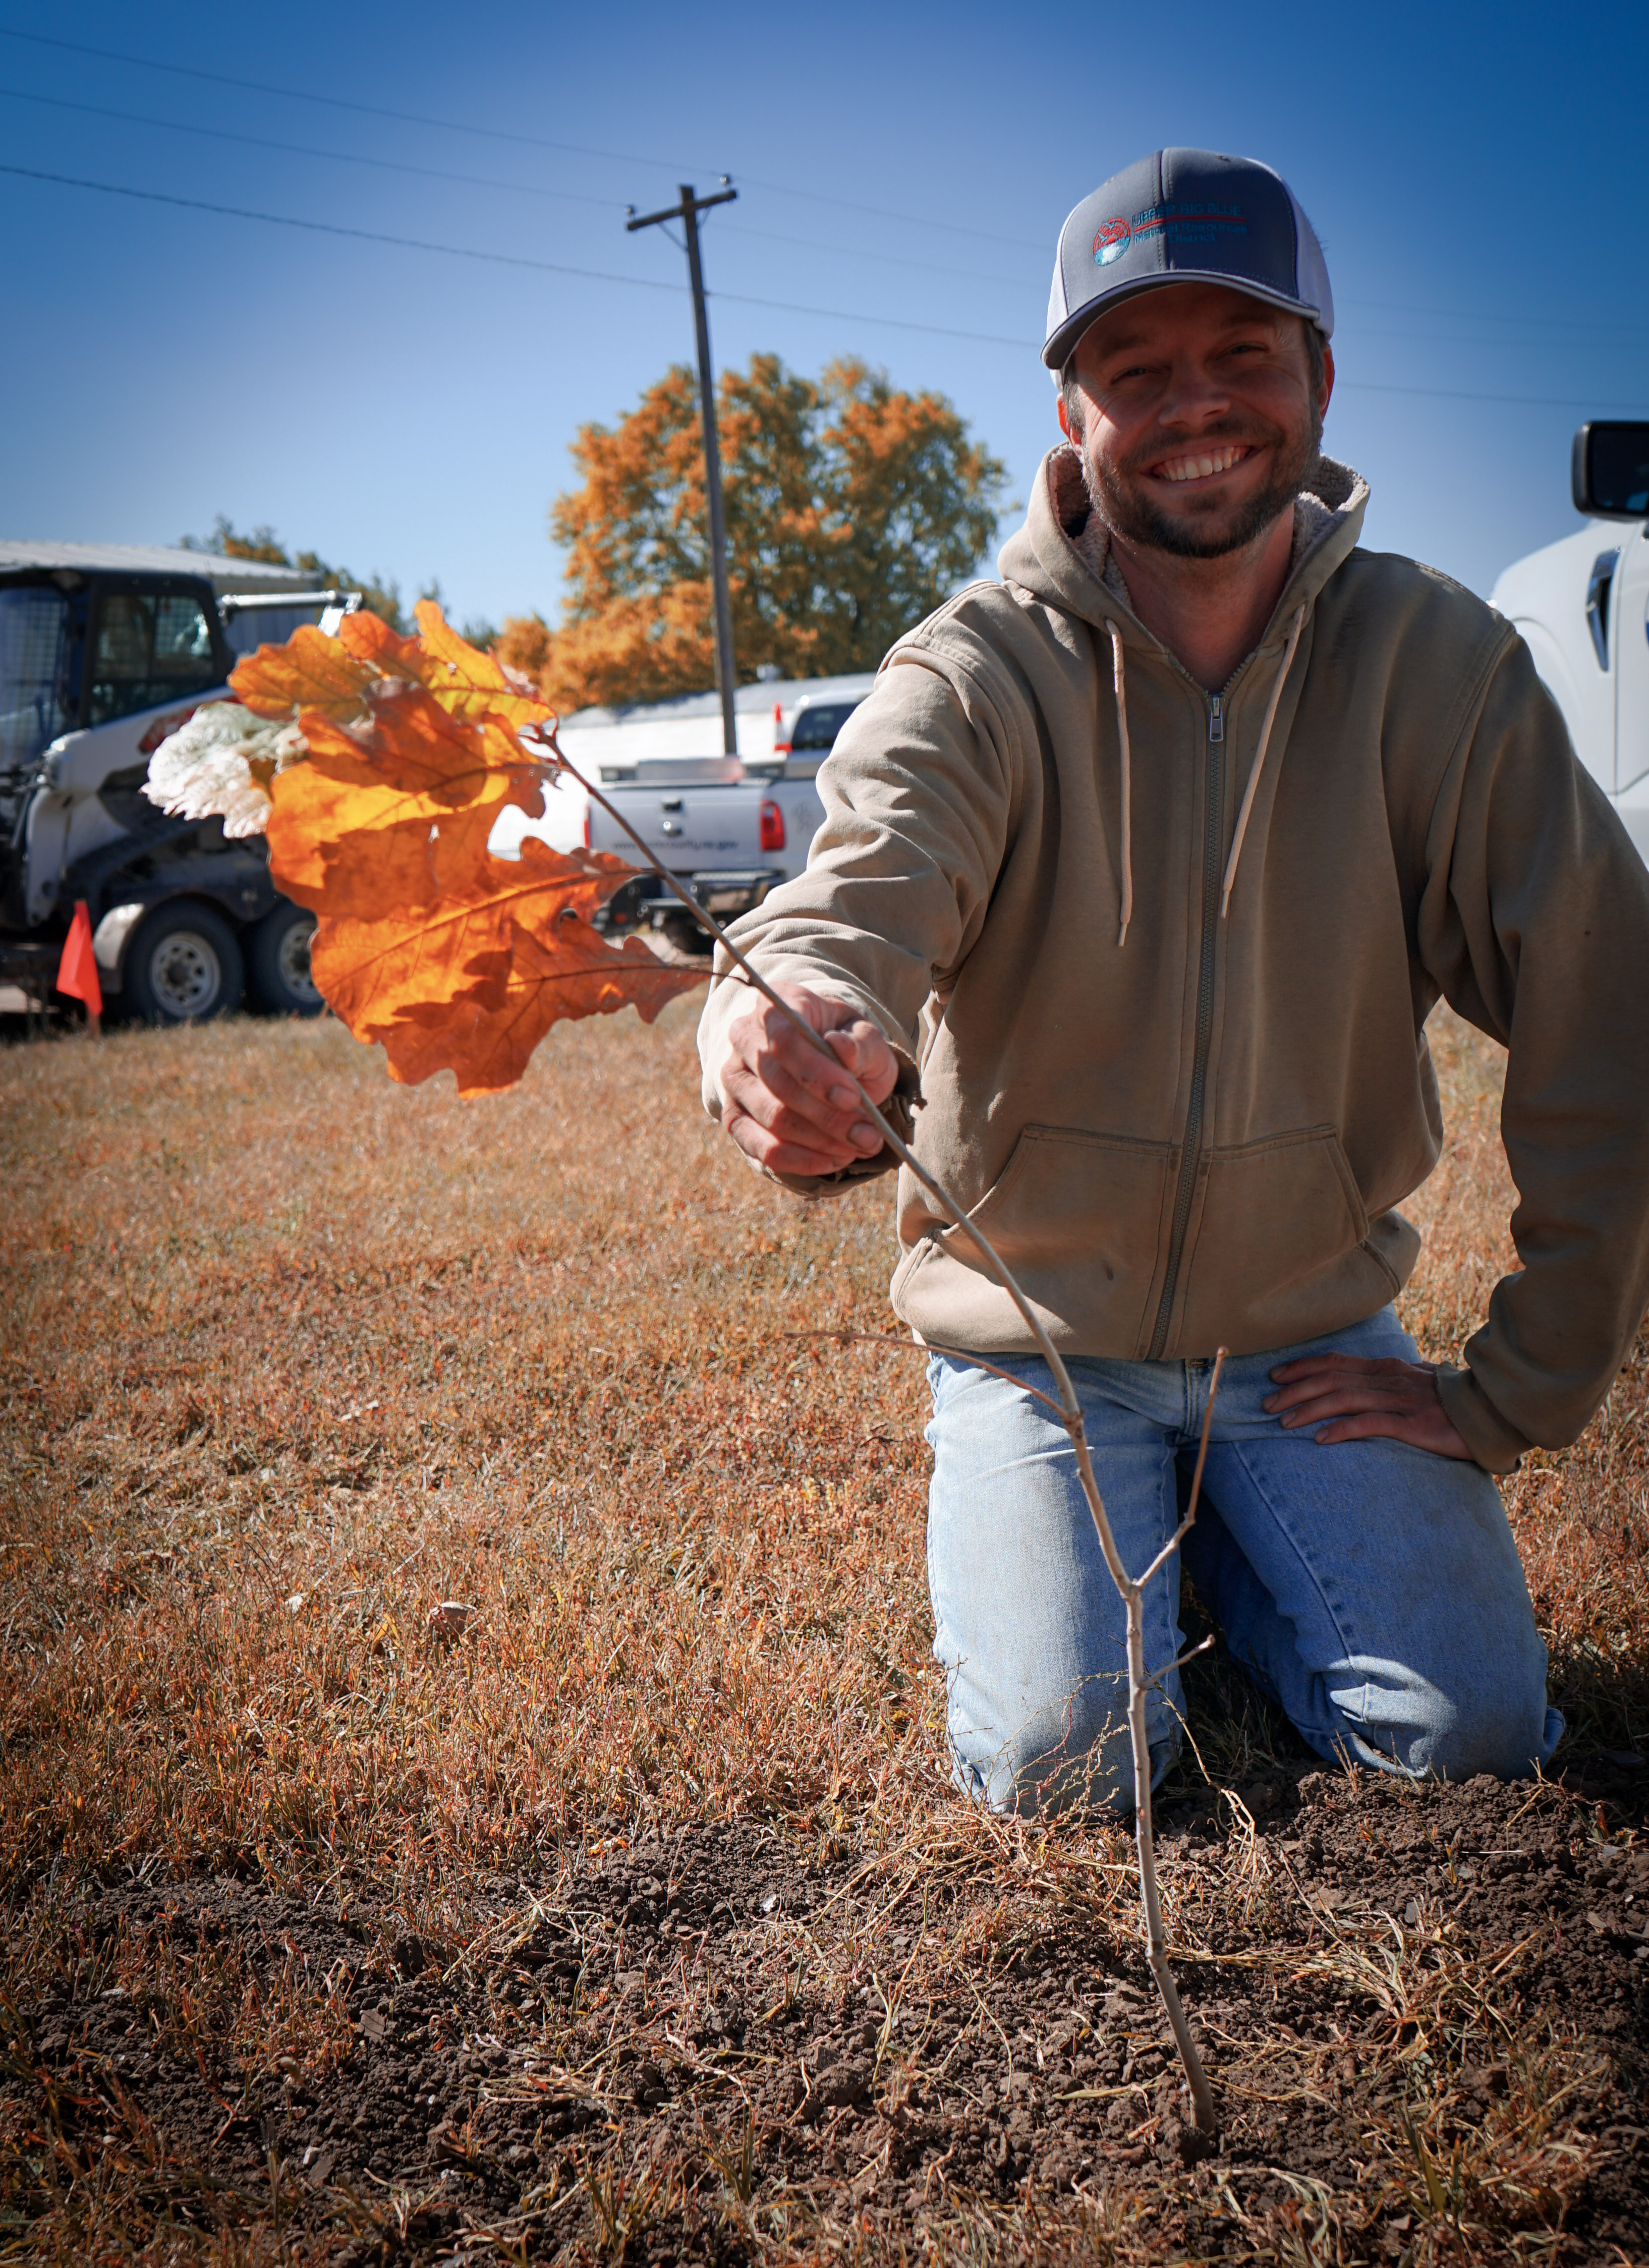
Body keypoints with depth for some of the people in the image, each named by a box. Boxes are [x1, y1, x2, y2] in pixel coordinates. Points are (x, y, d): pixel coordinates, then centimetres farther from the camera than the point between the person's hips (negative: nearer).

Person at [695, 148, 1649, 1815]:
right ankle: (1006, 1524, 21)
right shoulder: (975, 675, -14)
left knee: (1466, 1733, -9)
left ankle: (1223, 1548, 22)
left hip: (1312, 1328, 2)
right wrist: (804, 1029, -60)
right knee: (1061, 1762, -14)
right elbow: (862, 887, -36)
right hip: (1038, 1328, -1)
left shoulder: (1435, 664, -10)